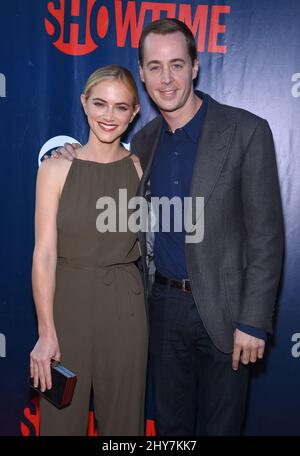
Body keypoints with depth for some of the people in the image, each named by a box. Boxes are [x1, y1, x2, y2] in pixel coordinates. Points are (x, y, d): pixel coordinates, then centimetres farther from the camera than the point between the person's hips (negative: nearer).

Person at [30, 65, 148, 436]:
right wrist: (46, 332, -12)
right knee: (62, 418, 14)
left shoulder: (141, 168, 0)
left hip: (124, 307, 1)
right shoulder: (56, 168, -6)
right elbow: (44, 254, -9)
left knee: (122, 418, 15)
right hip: (67, 302, -1)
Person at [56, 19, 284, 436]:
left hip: (223, 308, -4)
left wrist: (254, 322, -15)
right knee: (169, 424, 19)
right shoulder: (144, 141, 6)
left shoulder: (246, 131, -11)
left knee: (220, 427, 13)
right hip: (166, 305, 5)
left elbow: (266, 233, -12)